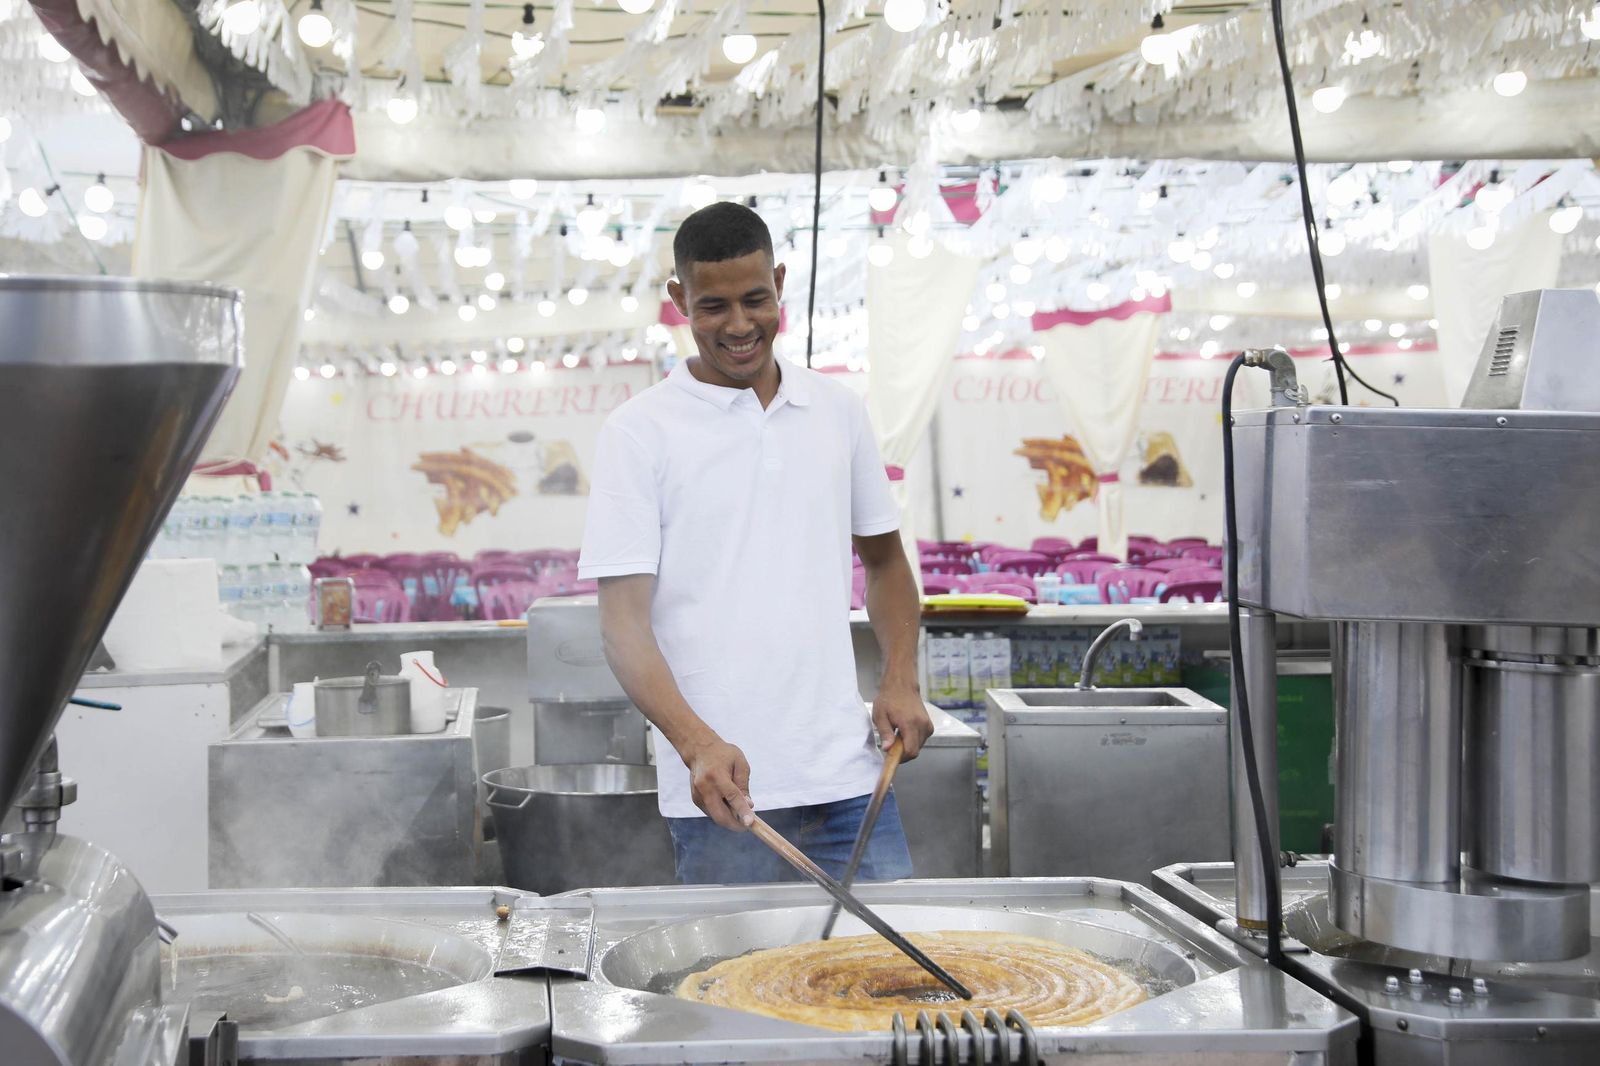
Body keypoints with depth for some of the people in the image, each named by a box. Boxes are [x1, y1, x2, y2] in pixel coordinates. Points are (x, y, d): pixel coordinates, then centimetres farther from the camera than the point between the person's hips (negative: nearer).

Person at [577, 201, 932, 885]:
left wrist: (901, 681, 5)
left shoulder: (838, 411, 9)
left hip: (848, 776, 4)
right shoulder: (639, 433, -3)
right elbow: (624, 621, -9)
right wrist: (697, 744, -24)